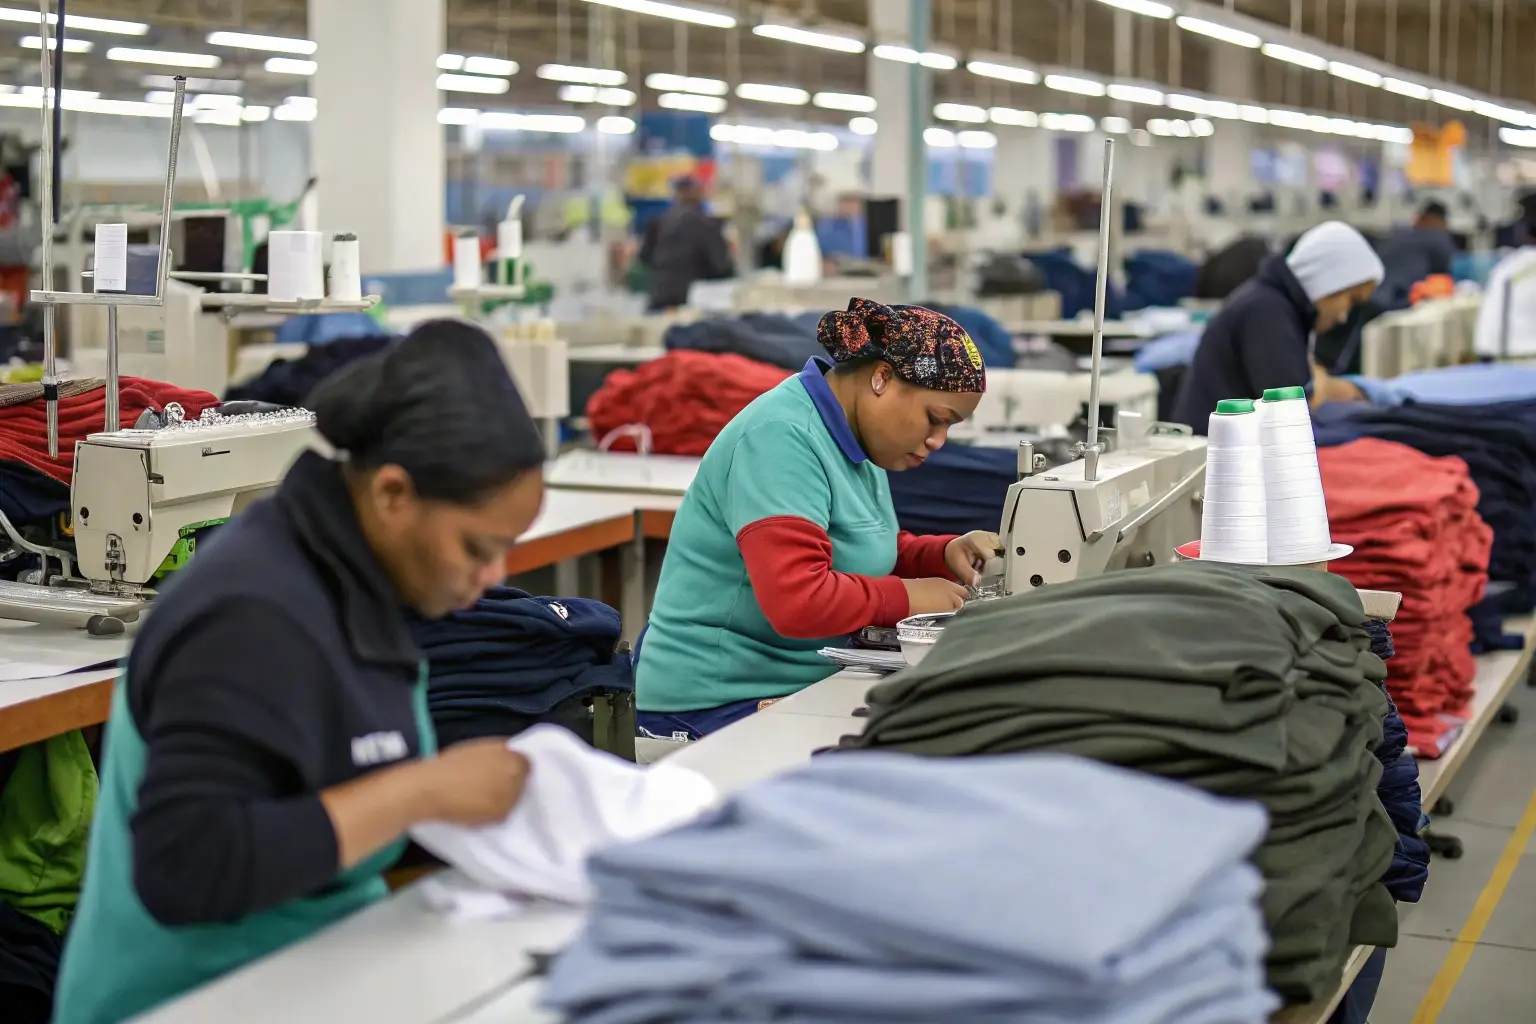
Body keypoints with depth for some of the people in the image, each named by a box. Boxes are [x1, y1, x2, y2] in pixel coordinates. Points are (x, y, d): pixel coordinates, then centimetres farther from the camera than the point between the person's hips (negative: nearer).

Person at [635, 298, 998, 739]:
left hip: (805, 687, 9)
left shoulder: (849, 435, 9)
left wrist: (945, 554, 4)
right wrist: (908, 597, -15)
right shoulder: (782, 438, -19)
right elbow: (797, 601, -29)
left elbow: (866, 552, 22)